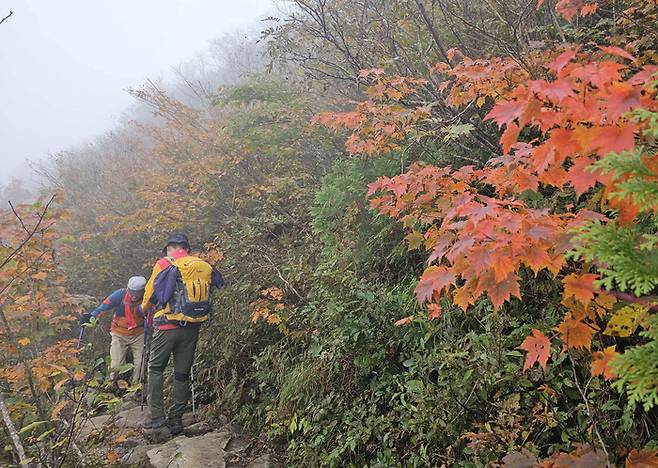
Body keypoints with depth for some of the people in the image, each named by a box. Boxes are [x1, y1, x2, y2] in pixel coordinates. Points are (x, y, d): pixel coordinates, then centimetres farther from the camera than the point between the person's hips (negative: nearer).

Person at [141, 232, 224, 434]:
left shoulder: (164, 264, -4)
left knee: (156, 368, 12)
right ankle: (176, 419, 17)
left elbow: (150, 295, 0)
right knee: (182, 373, 12)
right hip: (193, 327, 4)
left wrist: (146, 310, 21)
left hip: (168, 325, -4)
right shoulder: (205, 267, 6)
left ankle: (157, 416, 6)